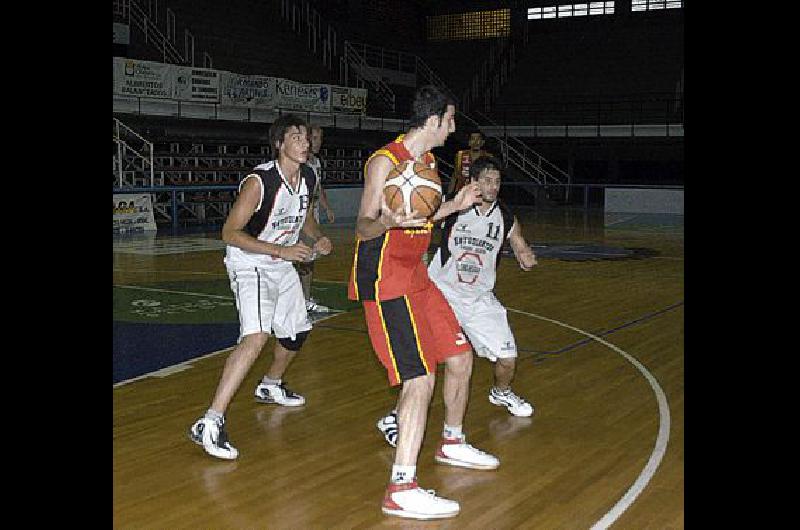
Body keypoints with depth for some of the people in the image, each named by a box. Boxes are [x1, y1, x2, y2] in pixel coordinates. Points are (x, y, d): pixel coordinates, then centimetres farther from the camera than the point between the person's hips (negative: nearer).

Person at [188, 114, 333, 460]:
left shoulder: (308, 177, -3)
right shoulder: (259, 181, -26)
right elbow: (230, 233, -24)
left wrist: (318, 238, -2)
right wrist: (280, 250, -30)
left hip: (281, 264, 9)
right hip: (249, 263, -8)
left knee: (297, 330, 22)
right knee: (257, 336, -28)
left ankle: (271, 387, 50)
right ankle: (210, 424, -29)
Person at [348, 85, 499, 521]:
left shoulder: (428, 162, 12)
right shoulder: (384, 161, -15)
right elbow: (363, 228, -17)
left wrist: (455, 205, 21)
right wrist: (389, 221, -37)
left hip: (416, 277, 9)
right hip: (384, 284, -9)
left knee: (460, 358, 15)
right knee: (420, 379, -17)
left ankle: (452, 444, 39)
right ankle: (400, 490, -12)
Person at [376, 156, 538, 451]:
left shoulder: (506, 219, -2)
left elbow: (522, 250, 11)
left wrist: (527, 259, -12)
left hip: (480, 299, 4)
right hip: (442, 294, -3)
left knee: (507, 358, 4)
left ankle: (501, 394, 39)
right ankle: (397, 416, -2)